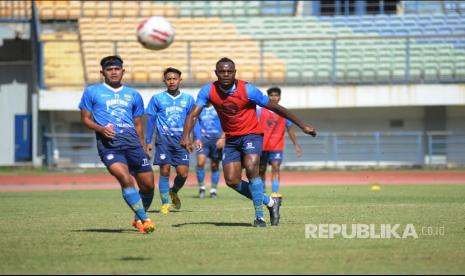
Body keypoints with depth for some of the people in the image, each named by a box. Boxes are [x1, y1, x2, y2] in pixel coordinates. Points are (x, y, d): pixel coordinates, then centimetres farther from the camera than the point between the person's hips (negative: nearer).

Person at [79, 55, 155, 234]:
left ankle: (138, 219, 24)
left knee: (148, 185, 0)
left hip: (132, 142, 4)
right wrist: (101, 129, -9)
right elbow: (85, 119, 10)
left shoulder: (133, 96, 20)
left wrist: (142, 149, 15)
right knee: (126, 179, -26)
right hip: (108, 144, -4)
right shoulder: (92, 92, 11)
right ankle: (144, 220, -22)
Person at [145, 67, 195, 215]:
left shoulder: (188, 99, 8)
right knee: (164, 171, -6)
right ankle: (165, 203, 5)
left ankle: (174, 192, 26)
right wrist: (148, 141, 5)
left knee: (183, 173, -5)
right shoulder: (157, 98, 5)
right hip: (164, 138, -1)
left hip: (181, 139, 1)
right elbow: (151, 120, 8)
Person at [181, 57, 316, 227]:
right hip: (231, 138, 4)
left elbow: (275, 108, -11)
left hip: (251, 134, -4)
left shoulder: (248, 90, -19)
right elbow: (193, 115, -14)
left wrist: (302, 126, -7)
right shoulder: (208, 91, -11)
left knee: (251, 168, -28)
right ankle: (270, 202, 15)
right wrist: (186, 136, -35)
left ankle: (259, 216, -17)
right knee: (231, 181, -5)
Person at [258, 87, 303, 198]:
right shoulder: (260, 111, 1)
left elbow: (290, 129, 13)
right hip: (262, 146, 0)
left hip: (277, 147, 0)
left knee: (276, 167, -17)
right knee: (261, 170, 9)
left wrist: (296, 145, 10)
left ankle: (275, 192, -23)